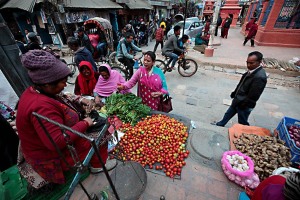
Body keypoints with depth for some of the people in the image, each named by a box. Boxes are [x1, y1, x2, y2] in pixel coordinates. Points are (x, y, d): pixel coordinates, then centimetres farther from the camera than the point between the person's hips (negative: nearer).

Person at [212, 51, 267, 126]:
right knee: (228, 113, 27)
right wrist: (234, 94, 12)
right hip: (238, 100, 9)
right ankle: (220, 124, 49)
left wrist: (240, 103, -17)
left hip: (244, 105, -9)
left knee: (242, 123, 14)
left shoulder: (260, 77, -30)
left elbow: (252, 97, -26)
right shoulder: (252, 70, -3)